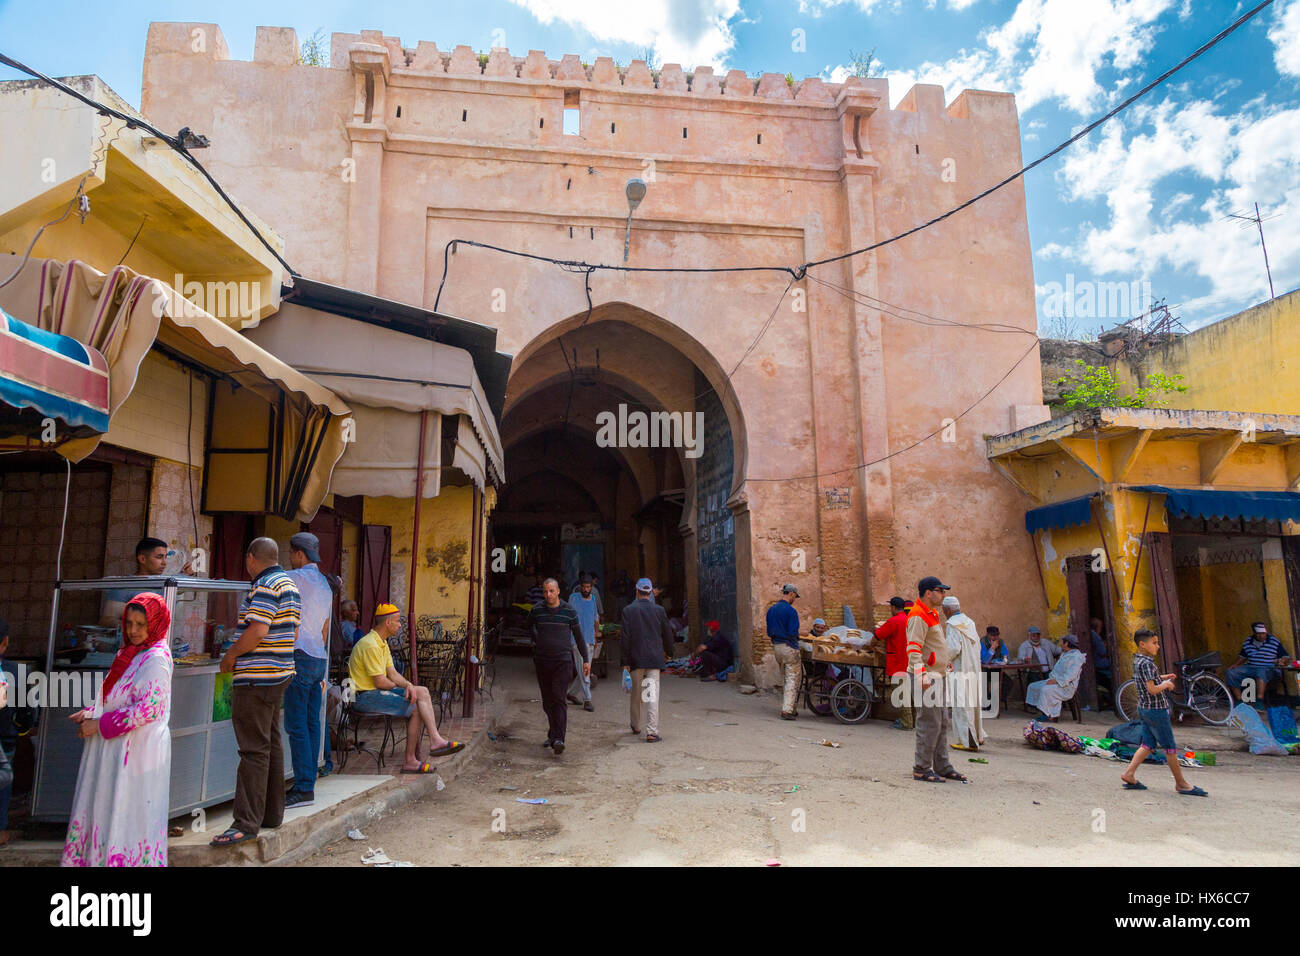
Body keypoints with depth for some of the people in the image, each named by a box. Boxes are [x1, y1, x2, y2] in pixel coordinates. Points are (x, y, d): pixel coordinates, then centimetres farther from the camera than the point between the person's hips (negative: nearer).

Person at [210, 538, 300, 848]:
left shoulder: (265, 586, -15)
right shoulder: (290, 584, 15)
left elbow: (257, 630, -24)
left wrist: (232, 654, -9)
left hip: (256, 677, -10)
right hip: (280, 673, 10)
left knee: (254, 750, -6)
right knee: (272, 744, 14)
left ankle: (247, 823, -2)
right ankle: (272, 813, 22)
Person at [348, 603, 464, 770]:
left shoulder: (383, 643, 15)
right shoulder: (370, 645, -19)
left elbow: (393, 673, 11)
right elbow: (380, 682, -20)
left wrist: (408, 685, -10)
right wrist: (399, 687, 1)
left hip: (376, 692, 10)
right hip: (365, 697, -10)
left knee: (422, 692, -5)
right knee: (416, 709, -14)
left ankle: (435, 740, -12)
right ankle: (410, 760, -6)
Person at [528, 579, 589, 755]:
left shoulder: (569, 611, -1)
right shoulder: (536, 610, 3)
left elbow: (579, 636, 8)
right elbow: (530, 626, 26)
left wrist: (586, 659, 8)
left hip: (563, 660, -3)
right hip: (541, 661, 3)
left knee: (559, 698, -13)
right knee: (547, 701, 8)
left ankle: (558, 739, -19)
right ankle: (553, 733, 23)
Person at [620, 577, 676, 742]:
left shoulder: (628, 610, -4)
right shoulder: (659, 610, 0)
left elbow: (625, 637, -7)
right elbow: (668, 634, 8)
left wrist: (625, 661, -3)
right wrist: (668, 652, 25)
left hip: (636, 658, 0)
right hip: (654, 658, 0)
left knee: (636, 694, 16)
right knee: (652, 695, -2)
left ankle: (636, 726, 32)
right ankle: (652, 732, -8)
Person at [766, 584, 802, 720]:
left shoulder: (771, 610, 8)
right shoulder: (791, 611, -14)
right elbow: (793, 633, -15)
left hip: (776, 646, 8)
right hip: (789, 647, -7)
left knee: (784, 679, 17)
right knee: (793, 678, -1)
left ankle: (787, 708, 23)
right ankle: (787, 710, -5)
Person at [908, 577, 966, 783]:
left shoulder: (932, 614, 17)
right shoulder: (918, 616, -16)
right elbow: (913, 649, -24)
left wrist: (944, 663, 29)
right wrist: (921, 675, -33)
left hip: (937, 676, 11)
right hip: (926, 678, -11)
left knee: (942, 722, 15)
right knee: (930, 723, -7)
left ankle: (942, 766, 23)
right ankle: (921, 769, 1)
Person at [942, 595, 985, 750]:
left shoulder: (952, 624, -13)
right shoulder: (969, 622, 11)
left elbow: (954, 648, -21)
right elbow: (977, 645, 15)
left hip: (960, 671, -8)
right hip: (974, 669, 8)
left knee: (961, 706, -1)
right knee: (972, 704, 19)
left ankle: (966, 741, 2)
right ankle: (978, 736, 28)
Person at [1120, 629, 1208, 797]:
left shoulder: (1137, 660, 8)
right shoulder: (1146, 663, -21)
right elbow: (1152, 689, -26)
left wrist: (1161, 677, 15)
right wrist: (1165, 684, -9)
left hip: (1144, 709, 9)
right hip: (1156, 710, -9)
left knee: (1148, 744, 12)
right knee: (1170, 747, 3)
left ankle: (1129, 774, 8)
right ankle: (1181, 783, 14)